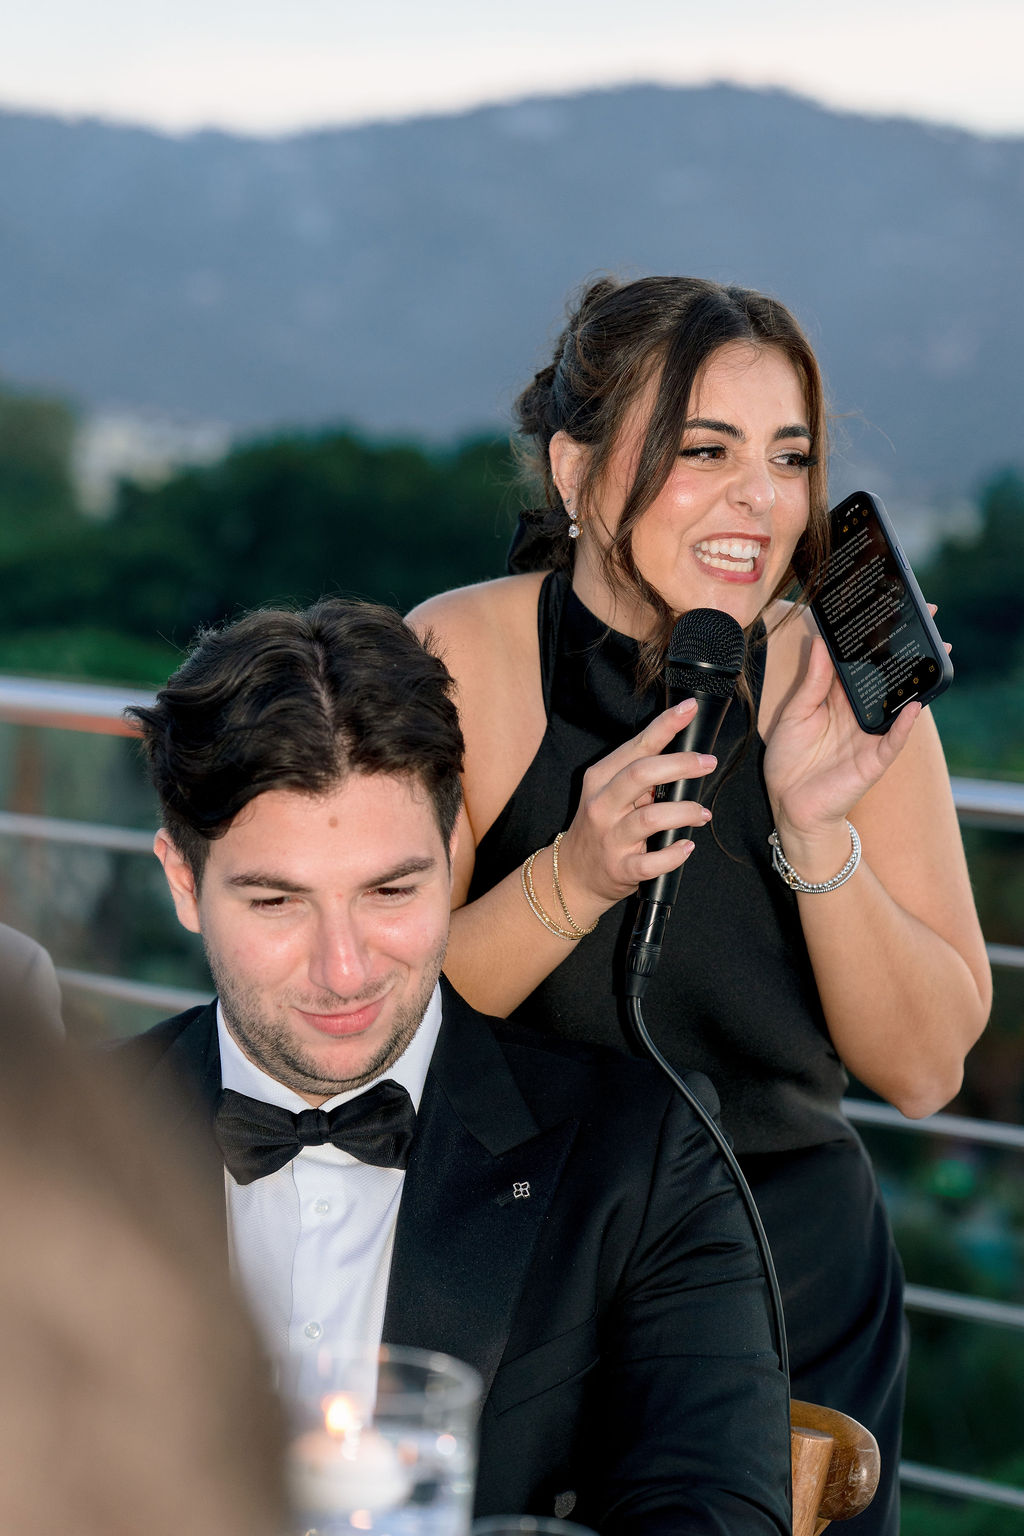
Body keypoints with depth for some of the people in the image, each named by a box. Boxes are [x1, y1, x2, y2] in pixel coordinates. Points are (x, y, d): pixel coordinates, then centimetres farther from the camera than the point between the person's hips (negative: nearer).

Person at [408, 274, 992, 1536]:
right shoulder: (459, 658, -12)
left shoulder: (846, 682, -8)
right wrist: (573, 878, -29)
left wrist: (817, 835, -24)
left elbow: (924, 1072, -9)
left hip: (793, 1284, 2)